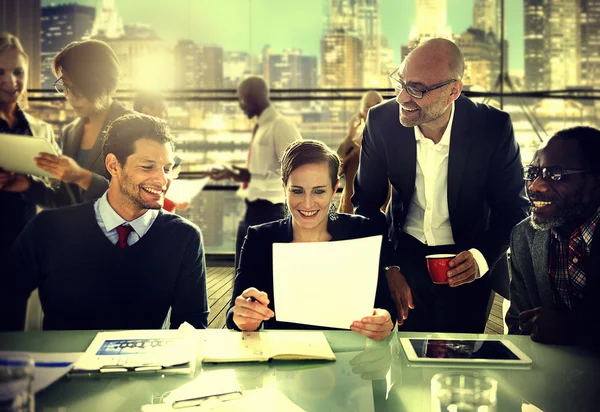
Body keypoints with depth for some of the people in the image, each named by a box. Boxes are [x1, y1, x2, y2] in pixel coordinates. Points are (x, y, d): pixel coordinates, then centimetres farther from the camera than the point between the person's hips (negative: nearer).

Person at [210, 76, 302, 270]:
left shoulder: (281, 126, -14)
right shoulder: (259, 128, 14)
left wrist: (253, 177, -22)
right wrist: (233, 174, 8)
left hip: (270, 211, -9)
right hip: (252, 210, 9)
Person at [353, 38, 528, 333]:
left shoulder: (493, 128, -18)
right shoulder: (381, 121, -14)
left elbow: (513, 208, -8)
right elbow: (366, 202, -4)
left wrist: (482, 257, -26)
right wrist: (387, 267, -15)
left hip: (467, 264, -1)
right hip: (404, 256, 1)